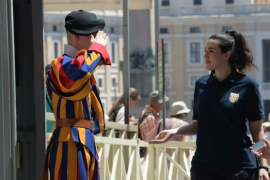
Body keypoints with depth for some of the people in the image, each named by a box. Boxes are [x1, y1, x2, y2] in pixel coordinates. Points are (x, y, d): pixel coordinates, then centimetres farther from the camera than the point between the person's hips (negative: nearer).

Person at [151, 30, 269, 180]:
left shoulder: (247, 85, -4)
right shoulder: (201, 84, 8)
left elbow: (257, 130, -1)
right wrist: (174, 131, -1)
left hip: (239, 167, -4)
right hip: (204, 166, 4)